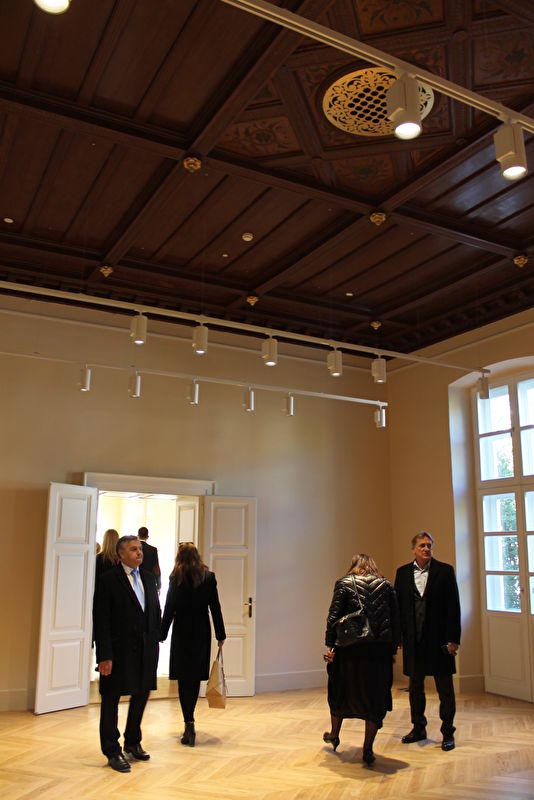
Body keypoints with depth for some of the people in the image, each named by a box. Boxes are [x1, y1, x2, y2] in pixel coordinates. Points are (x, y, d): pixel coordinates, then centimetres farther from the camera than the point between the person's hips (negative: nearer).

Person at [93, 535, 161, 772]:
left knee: (141, 695, 17)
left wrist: (155, 642, 6)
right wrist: (105, 655, -16)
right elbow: (101, 620, -12)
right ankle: (112, 751, 20)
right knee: (111, 699, 6)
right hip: (119, 650, -6)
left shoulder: (148, 578, 9)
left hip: (146, 649, 6)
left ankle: (133, 742, 35)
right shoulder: (108, 579, -9)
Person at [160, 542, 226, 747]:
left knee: (184, 679, 3)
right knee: (196, 677, 13)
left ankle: (189, 723, -7)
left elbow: (169, 608, -4)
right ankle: (189, 721, 23)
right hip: (202, 633, 2)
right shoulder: (208, 577, 0)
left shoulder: (176, 578, -6)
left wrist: (162, 634, 4)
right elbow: (215, 608, 1)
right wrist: (220, 635, 6)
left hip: (181, 632, -2)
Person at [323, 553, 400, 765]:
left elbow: (333, 616, -6)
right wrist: (393, 649, 11)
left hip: (349, 650, -1)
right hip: (379, 650, 1)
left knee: (340, 692, 19)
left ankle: (334, 735, 37)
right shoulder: (386, 585, 8)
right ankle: (368, 749, 11)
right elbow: (395, 620, 6)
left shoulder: (344, 583, 2)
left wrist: (330, 645, -2)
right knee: (375, 698, 10)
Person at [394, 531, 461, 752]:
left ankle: (447, 732, 20)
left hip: (439, 639, -3)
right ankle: (418, 728, 31)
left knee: (445, 688, 6)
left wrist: (453, 638, -10)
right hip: (413, 639, 3)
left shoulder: (445, 571, -4)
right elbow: (397, 605, 6)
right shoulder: (403, 572, 4)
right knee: (415, 686, 15)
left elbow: (453, 606, -6)